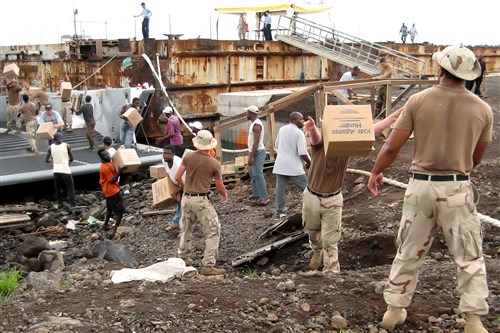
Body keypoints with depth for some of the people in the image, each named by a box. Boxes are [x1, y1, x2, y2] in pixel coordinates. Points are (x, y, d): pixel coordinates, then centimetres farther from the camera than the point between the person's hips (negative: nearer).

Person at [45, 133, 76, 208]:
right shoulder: (67, 146, -4)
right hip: (66, 170, -2)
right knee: (70, 188, 7)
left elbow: (46, 160, 4)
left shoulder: (51, 147, 1)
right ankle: (72, 204, 3)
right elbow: (71, 159, 1)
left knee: (58, 188, 18)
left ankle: (59, 203, 22)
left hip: (56, 171, 2)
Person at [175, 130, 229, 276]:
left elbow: (177, 177, 0)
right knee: (213, 232, 2)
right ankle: (208, 265, -3)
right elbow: (220, 188, -4)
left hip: (187, 198, 5)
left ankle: (183, 258, 37)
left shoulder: (188, 157, 0)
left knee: (186, 229, 23)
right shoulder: (214, 164, -10)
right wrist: (225, 195, 19)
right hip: (201, 200, -5)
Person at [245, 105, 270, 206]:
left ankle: (265, 197, -11)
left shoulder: (256, 125, -20)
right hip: (254, 152, 11)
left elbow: (256, 142, -25)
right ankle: (256, 193, 28)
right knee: (252, 173, 19)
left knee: (258, 175, -12)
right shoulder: (254, 123, 12)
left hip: (257, 152, -11)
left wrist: (251, 156, -26)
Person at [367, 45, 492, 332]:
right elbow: (476, 159, 10)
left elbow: (392, 147, -4)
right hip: (458, 189, -1)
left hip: (421, 185, 1)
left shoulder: (418, 101, -5)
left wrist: (376, 172, 13)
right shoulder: (483, 109, -1)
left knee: (408, 253, 14)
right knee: (470, 258, 11)